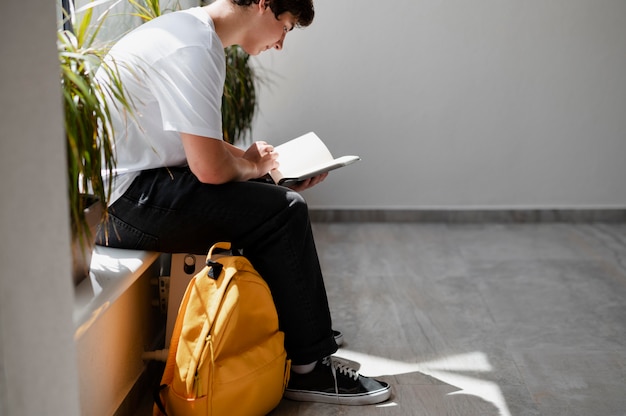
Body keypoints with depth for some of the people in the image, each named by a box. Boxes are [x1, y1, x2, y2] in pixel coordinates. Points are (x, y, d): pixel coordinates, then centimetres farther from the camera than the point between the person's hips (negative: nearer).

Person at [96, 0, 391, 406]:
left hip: (126, 188, 11)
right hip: (122, 201, -11)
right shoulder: (194, 48, -19)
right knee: (284, 212, -13)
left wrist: (250, 156, 11)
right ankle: (307, 368, -1)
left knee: (284, 202, 10)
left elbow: (199, 141, 24)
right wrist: (252, 167, -1)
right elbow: (211, 169, -22)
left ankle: (306, 352, 15)